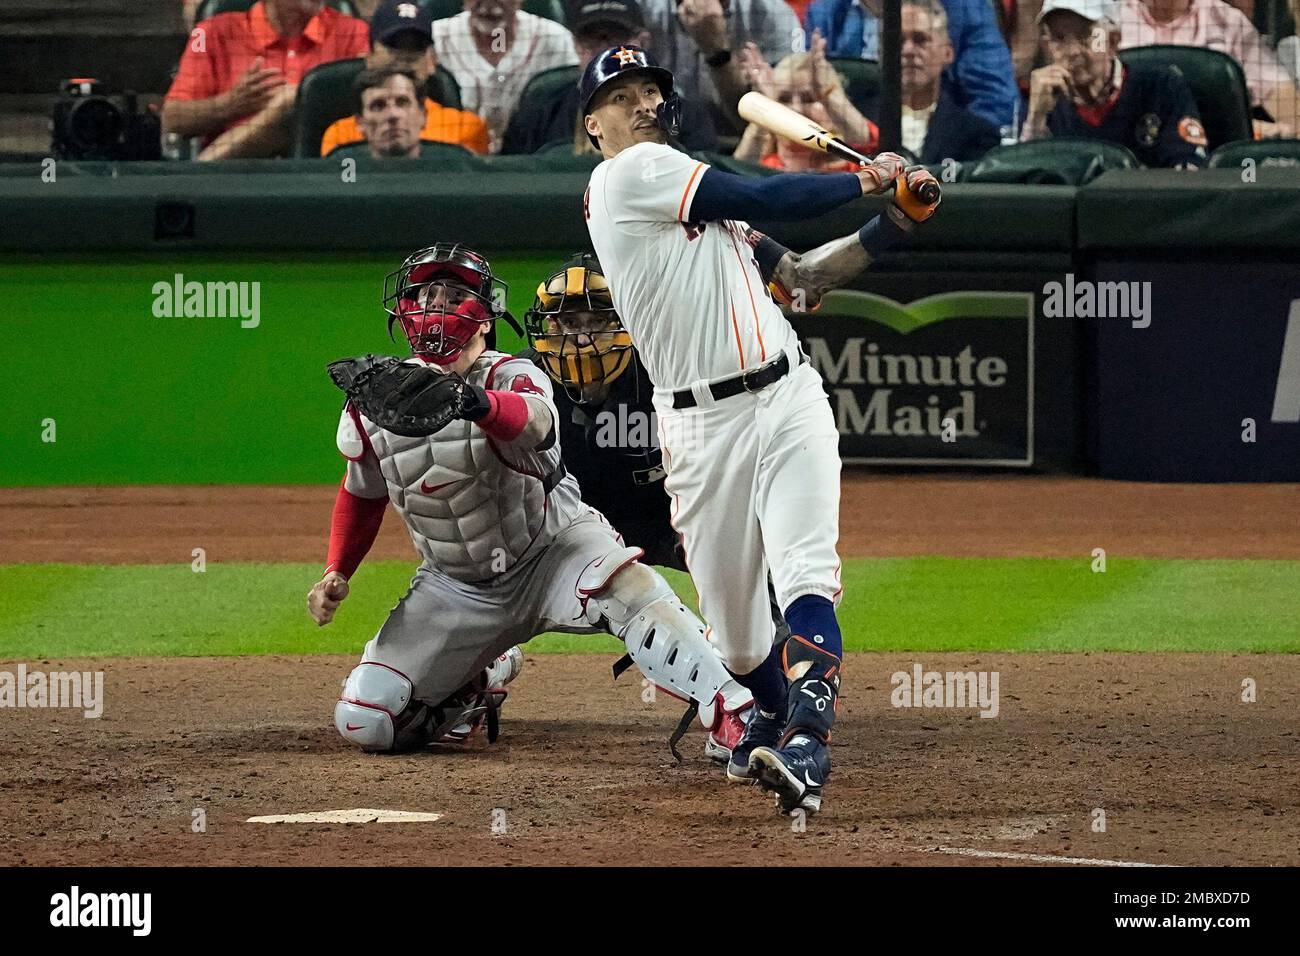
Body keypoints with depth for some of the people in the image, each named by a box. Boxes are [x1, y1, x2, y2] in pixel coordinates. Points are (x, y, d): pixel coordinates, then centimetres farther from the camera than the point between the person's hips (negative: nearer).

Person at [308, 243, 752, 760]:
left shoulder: (511, 377, -19)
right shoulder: (371, 404, -6)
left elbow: (533, 421, -47)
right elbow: (362, 494, 15)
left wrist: (472, 402, -69)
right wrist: (336, 573, 2)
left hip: (552, 548, -4)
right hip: (455, 587, 4)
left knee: (630, 587, -37)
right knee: (364, 722, -7)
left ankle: (732, 720, -41)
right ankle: (476, 686, 23)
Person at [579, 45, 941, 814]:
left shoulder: (702, 202, 22)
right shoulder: (633, 175, -2)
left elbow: (802, 278, 22)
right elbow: (764, 200, -6)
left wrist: (891, 224, 9)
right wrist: (866, 179, 6)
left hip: (789, 398, 5)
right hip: (703, 425, -5)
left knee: (805, 578, -18)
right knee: (735, 623, 5)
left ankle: (804, 750, -33)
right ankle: (774, 716, 36)